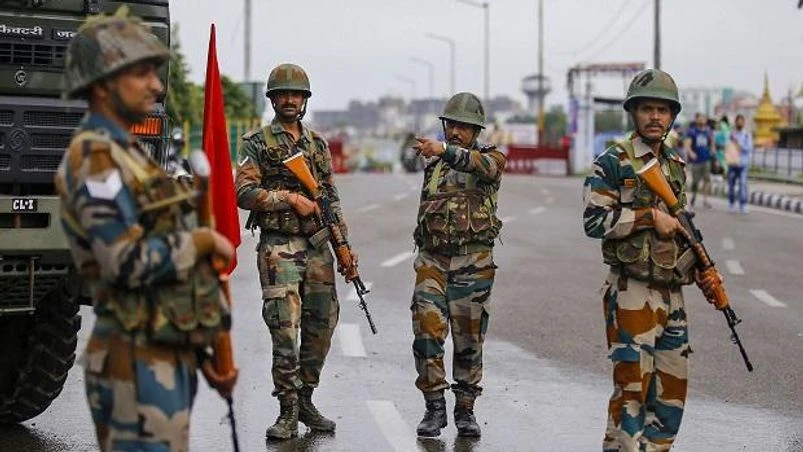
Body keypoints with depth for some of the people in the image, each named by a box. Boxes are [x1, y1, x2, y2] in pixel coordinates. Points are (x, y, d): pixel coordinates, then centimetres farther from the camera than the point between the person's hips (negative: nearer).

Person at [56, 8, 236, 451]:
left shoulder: (126, 155, 17)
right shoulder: (94, 160, -14)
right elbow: (129, 263, -25)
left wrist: (200, 355, 20)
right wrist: (203, 240, -10)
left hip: (166, 359, 10)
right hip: (138, 367, -10)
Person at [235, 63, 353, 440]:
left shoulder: (318, 144, 15)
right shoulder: (257, 144, 2)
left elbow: (331, 199, 16)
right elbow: (243, 192, -9)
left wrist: (345, 245, 10)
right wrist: (290, 198, -15)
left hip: (317, 246, 5)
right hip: (278, 248, -5)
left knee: (321, 327, 7)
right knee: (285, 329, -10)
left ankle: (305, 400, 21)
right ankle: (288, 411, -3)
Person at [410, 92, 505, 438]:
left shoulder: (489, 157, 1)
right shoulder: (434, 164, 15)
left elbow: (487, 166, -26)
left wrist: (445, 151, -40)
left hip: (473, 263, -3)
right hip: (432, 260, 3)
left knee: (469, 339, 3)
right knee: (427, 332, -8)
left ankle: (465, 409, 15)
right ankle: (434, 407, 0)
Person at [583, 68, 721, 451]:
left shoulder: (676, 166, 15)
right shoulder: (613, 163, -6)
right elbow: (594, 221, -15)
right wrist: (650, 216, -18)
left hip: (671, 293, 7)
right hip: (631, 293, -7)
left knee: (673, 386, 10)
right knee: (632, 384, -6)